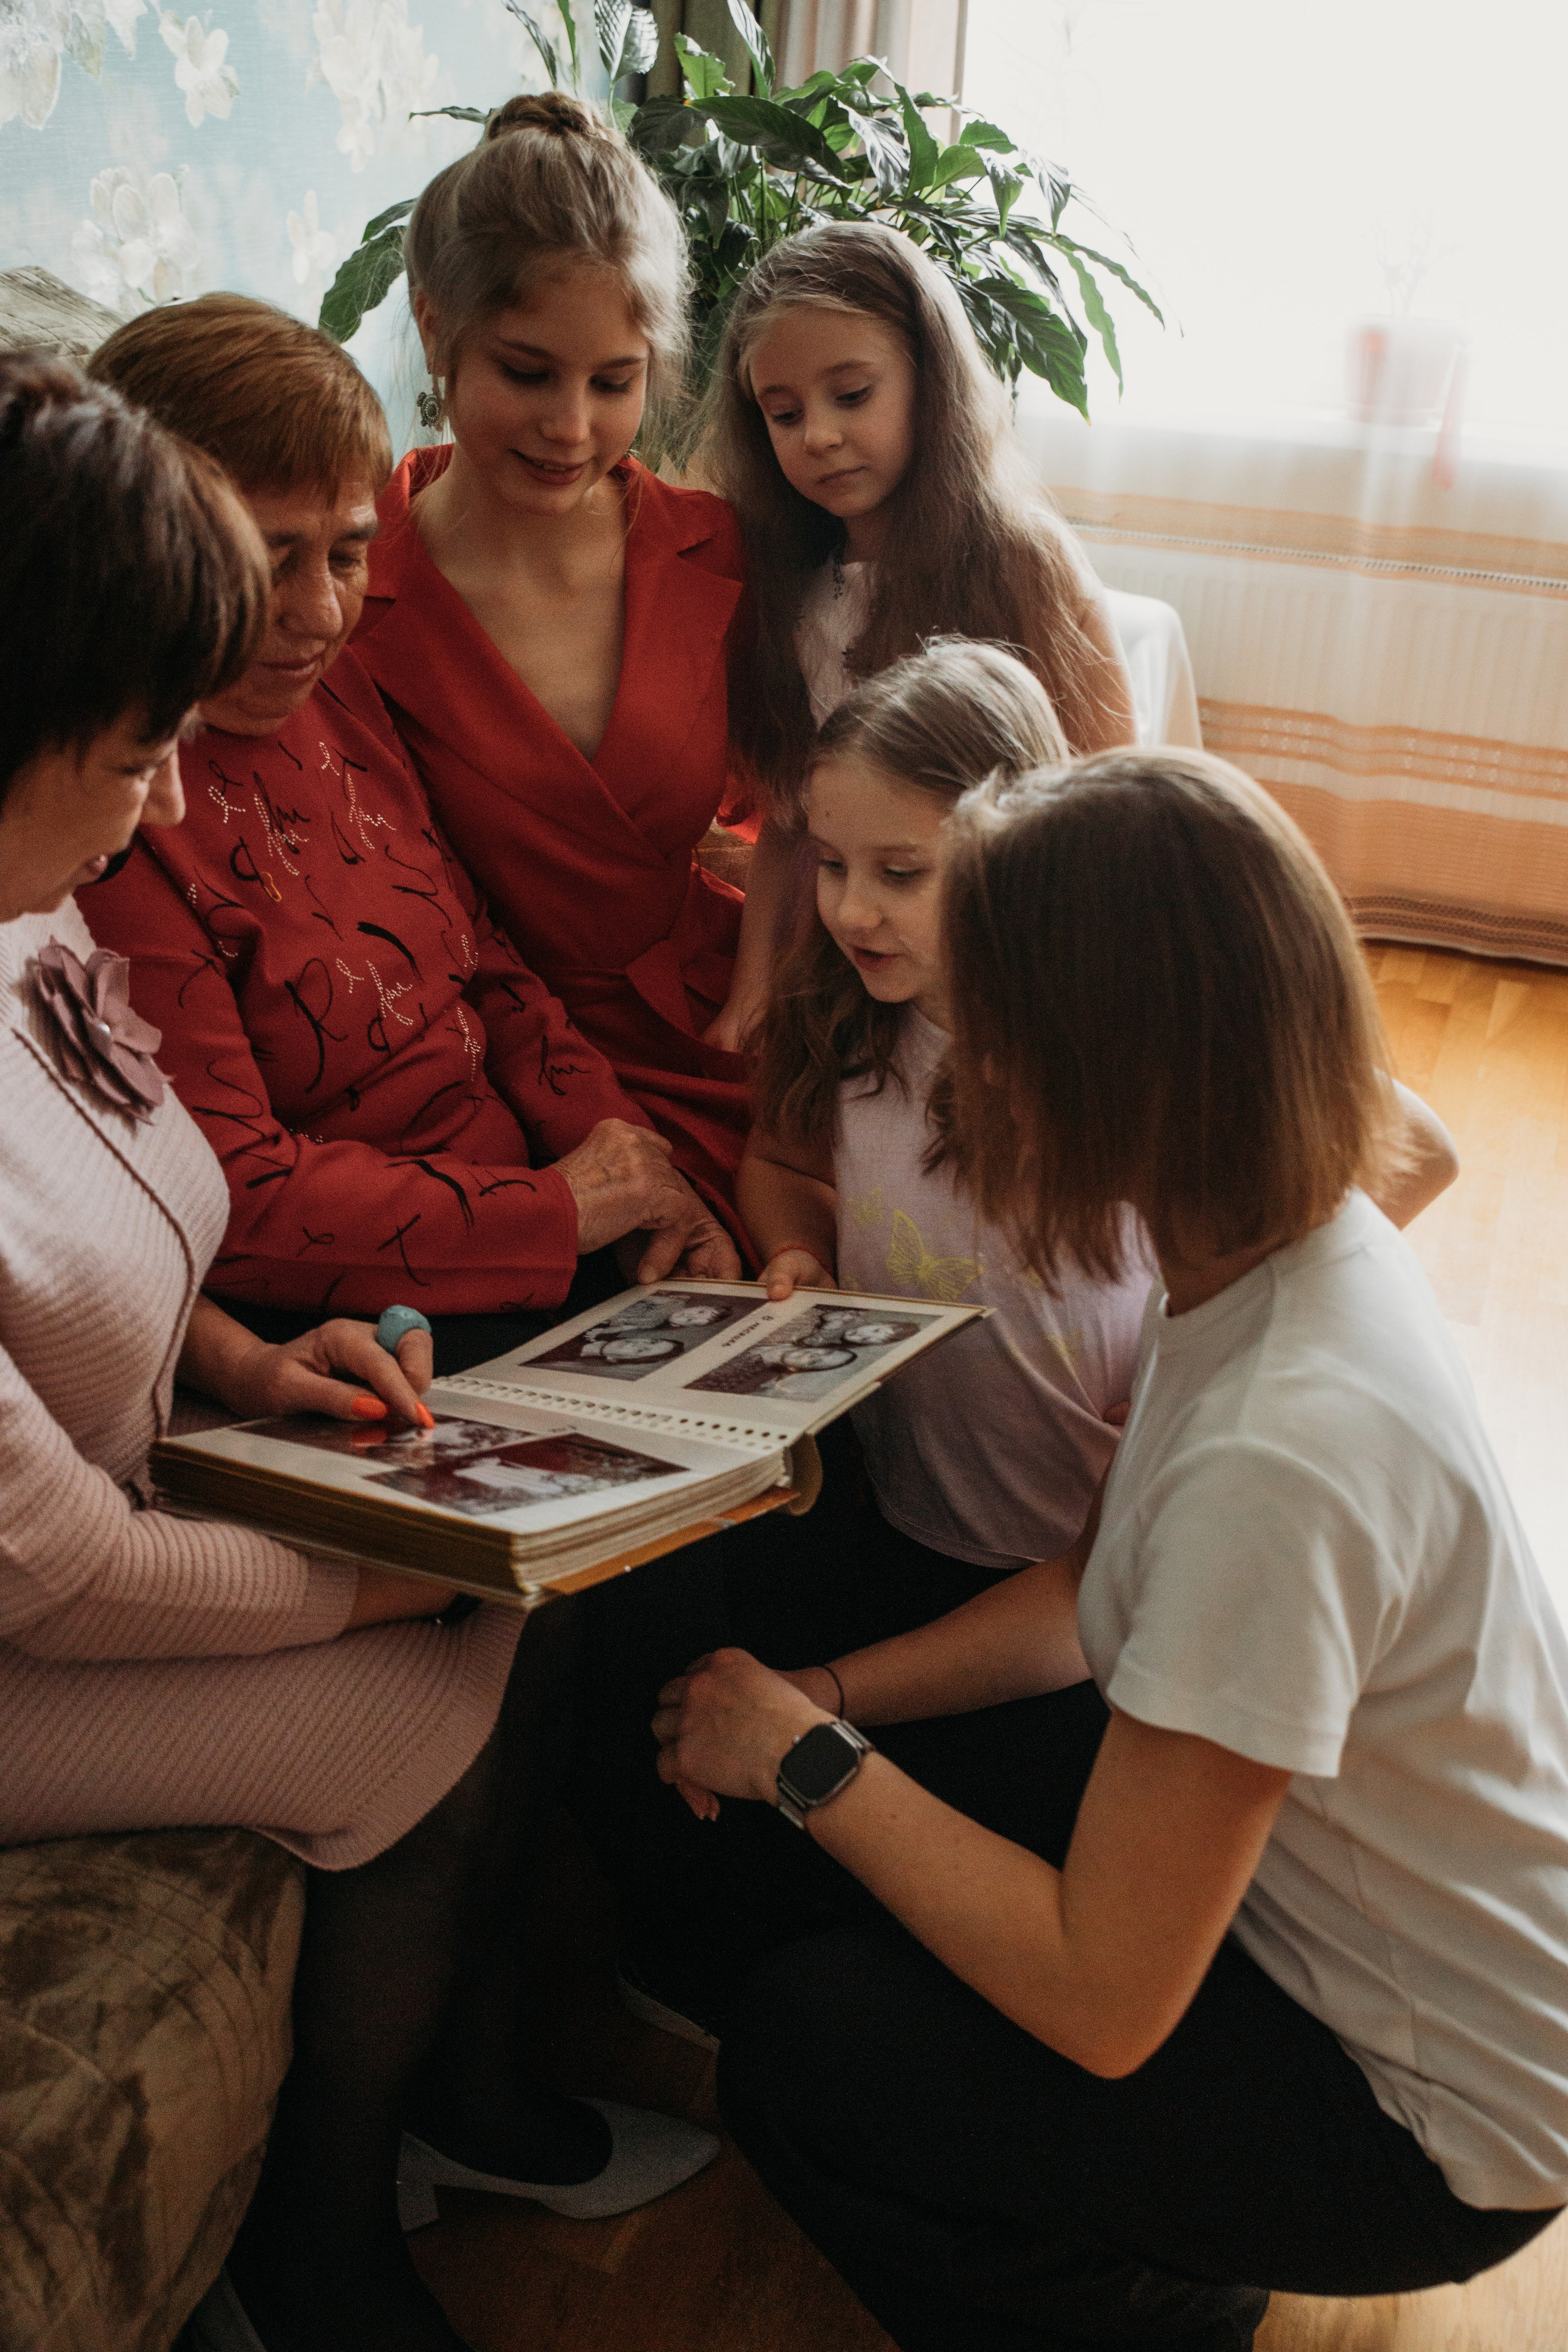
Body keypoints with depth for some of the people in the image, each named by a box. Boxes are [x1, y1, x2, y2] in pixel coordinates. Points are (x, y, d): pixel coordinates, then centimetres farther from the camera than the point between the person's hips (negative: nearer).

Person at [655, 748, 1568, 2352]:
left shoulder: (1278, 1458, -38)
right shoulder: (1298, 1245, -9)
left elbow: (1102, 2002, -29)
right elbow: (1099, 1594, 6)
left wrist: (805, 1760, -17)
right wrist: (823, 1703, -6)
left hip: (1432, 2118, -8)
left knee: (800, 2053, -9)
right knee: (861, 1808, 5)